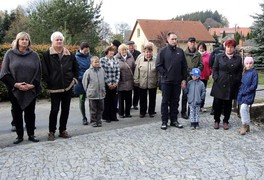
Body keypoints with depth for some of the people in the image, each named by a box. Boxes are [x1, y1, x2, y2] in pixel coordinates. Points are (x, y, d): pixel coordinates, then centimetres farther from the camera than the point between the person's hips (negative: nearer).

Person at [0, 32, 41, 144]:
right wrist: (15, 84, -12)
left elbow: (38, 72, 3)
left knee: (30, 113, 8)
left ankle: (31, 135, 18)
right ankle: (19, 136, 18)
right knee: (17, 113, 7)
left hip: (31, 90, 0)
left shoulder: (34, 55, 3)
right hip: (15, 90, 0)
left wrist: (32, 85, -10)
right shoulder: (10, 54, 1)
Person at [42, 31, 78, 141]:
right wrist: (49, 83, -8)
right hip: (54, 87, -3)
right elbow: (45, 71, -4)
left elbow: (75, 68, 20)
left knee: (65, 110, 9)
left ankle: (63, 131, 21)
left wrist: (74, 78, 12)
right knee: (54, 110, -2)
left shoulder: (69, 54, 7)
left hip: (68, 86, 4)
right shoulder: (47, 55, -3)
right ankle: (51, 132, 12)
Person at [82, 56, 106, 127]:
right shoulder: (88, 72, -9)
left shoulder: (102, 70, 4)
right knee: (93, 109, 5)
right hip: (92, 94, -4)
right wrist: (88, 91, 3)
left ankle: (99, 121, 22)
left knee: (100, 108, 10)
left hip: (101, 94, 4)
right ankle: (94, 121, 17)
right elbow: (85, 83, -1)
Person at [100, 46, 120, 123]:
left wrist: (116, 83, -4)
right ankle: (107, 117, 13)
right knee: (106, 101, 3)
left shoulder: (116, 60, 9)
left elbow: (118, 72, 7)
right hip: (106, 84, -4)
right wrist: (109, 83, -11)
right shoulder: (102, 60, -5)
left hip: (114, 84, 4)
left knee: (114, 101, 7)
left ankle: (113, 116, 18)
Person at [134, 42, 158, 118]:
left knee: (152, 99, 11)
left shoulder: (155, 60, -5)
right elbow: (137, 71, 0)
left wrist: (158, 81, -3)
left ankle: (151, 112, 25)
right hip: (142, 83, 0)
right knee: (143, 99, 11)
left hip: (153, 83, 0)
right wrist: (136, 81, -2)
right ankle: (142, 112, 23)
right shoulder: (140, 59, -2)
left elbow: (158, 72, -1)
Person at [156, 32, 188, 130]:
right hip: (166, 81, -3)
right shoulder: (163, 51, -3)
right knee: (165, 101, 4)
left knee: (175, 101, 10)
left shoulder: (180, 51, 7)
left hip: (177, 81, 3)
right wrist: (166, 75, -10)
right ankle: (164, 121, 12)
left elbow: (184, 66, 8)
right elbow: (158, 66, -6)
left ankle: (174, 120, 20)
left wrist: (184, 79, 3)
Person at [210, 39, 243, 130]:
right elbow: (214, 69, 5)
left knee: (228, 104, 9)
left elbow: (240, 71, 8)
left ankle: (225, 121, 22)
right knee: (217, 103, 2)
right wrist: (217, 79, -6)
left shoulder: (238, 58, 8)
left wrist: (236, 81, -3)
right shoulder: (219, 57, 4)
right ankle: (216, 121, 17)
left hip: (232, 86, 1)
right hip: (220, 85, -1)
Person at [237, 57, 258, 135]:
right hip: (242, 94, 6)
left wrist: (245, 92, -14)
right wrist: (240, 92, 1)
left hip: (249, 94, -6)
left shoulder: (254, 73, -8)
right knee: (246, 110, 13)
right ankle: (247, 126, 24)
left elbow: (254, 86, -11)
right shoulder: (244, 72, 9)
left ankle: (244, 125, -7)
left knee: (243, 108, -20)